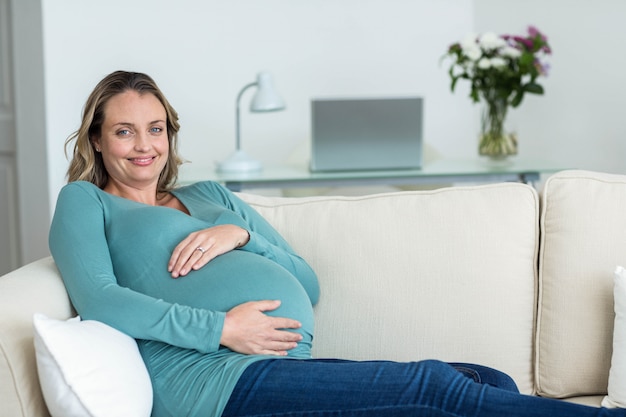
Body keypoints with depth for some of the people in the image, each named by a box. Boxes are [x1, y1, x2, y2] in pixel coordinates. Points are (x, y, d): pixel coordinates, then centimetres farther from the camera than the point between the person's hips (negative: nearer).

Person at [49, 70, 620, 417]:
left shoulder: (210, 197, 29)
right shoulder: (85, 202, 15)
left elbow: (310, 287, 22)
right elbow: (97, 300, -6)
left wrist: (241, 235, 3)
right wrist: (219, 328, -14)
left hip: (290, 368, 7)